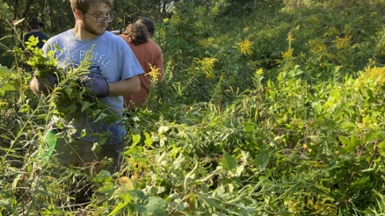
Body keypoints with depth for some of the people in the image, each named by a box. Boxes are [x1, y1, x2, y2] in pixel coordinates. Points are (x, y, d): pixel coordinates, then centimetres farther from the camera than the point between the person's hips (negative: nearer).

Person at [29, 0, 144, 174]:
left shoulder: (117, 45, -3)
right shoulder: (55, 44, 0)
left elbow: (134, 84, -1)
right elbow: (35, 83, 7)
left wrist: (105, 87, -19)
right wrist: (40, 85, -17)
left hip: (105, 136, -1)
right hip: (63, 134, 1)